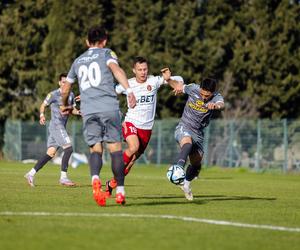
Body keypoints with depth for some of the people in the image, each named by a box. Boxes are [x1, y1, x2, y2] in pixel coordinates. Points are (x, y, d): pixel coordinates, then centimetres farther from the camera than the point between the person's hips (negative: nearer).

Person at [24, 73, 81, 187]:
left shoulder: (71, 95, 13)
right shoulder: (53, 94, -6)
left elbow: (73, 109, 20)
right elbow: (43, 105, 2)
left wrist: (77, 112, -2)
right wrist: (42, 115, -14)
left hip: (62, 126, 8)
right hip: (56, 125, -8)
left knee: (51, 153, 5)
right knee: (68, 148, -17)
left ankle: (31, 174, 11)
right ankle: (63, 177, -15)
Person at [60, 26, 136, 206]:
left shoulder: (78, 61, 24)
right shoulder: (106, 53, 12)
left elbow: (66, 89, 33)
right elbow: (116, 69, -11)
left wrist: (64, 106, 52)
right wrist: (129, 91, -22)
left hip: (88, 110, 3)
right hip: (109, 107, -3)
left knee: (95, 149, 2)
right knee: (115, 147, 2)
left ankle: (95, 178, -29)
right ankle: (120, 191, -2)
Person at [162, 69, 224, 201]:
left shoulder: (217, 97, -16)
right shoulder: (193, 88, -12)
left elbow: (221, 104, -40)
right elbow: (179, 86, 6)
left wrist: (215, 106, -64)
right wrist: (168, 79, -14)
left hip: (198, 133, 3)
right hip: (183, 127, -3)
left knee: (196, 165, 13)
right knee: (187, 143, -38)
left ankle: (186, 183, 43)